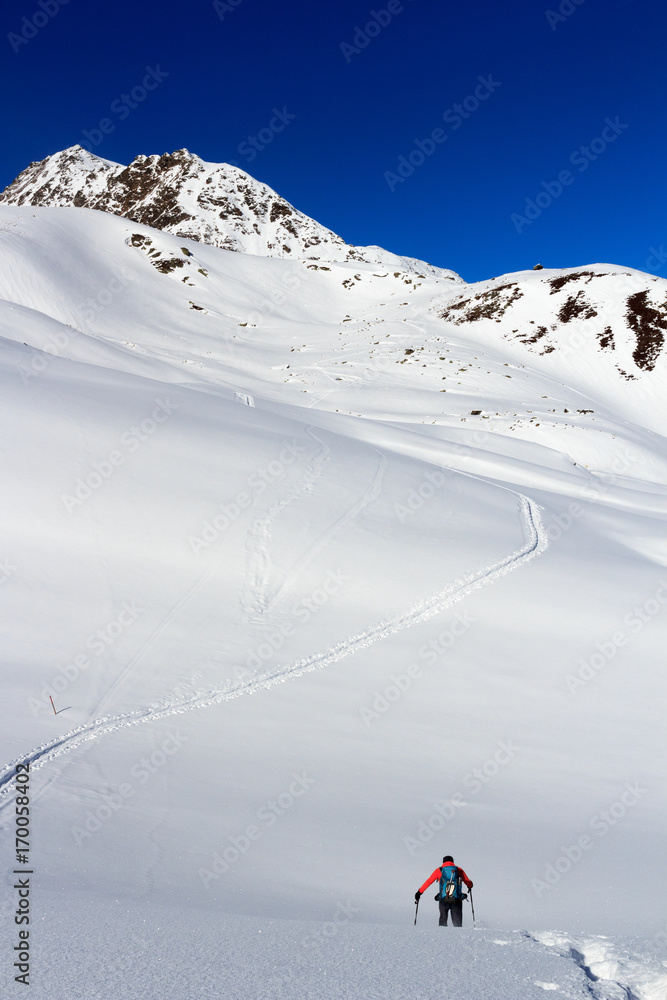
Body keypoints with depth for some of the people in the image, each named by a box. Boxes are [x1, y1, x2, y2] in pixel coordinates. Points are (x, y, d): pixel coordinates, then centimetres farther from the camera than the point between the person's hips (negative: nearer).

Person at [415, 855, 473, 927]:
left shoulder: (439, 870, 9)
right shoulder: (458, 870, 10)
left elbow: (428, 882, 9)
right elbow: (468, 882, 19)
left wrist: (419, 892, 17)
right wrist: (470, 887, 42)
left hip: (443, 900, 0)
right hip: (456, 900, 0)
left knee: (443, 920, 15)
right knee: (457, 923, 4)